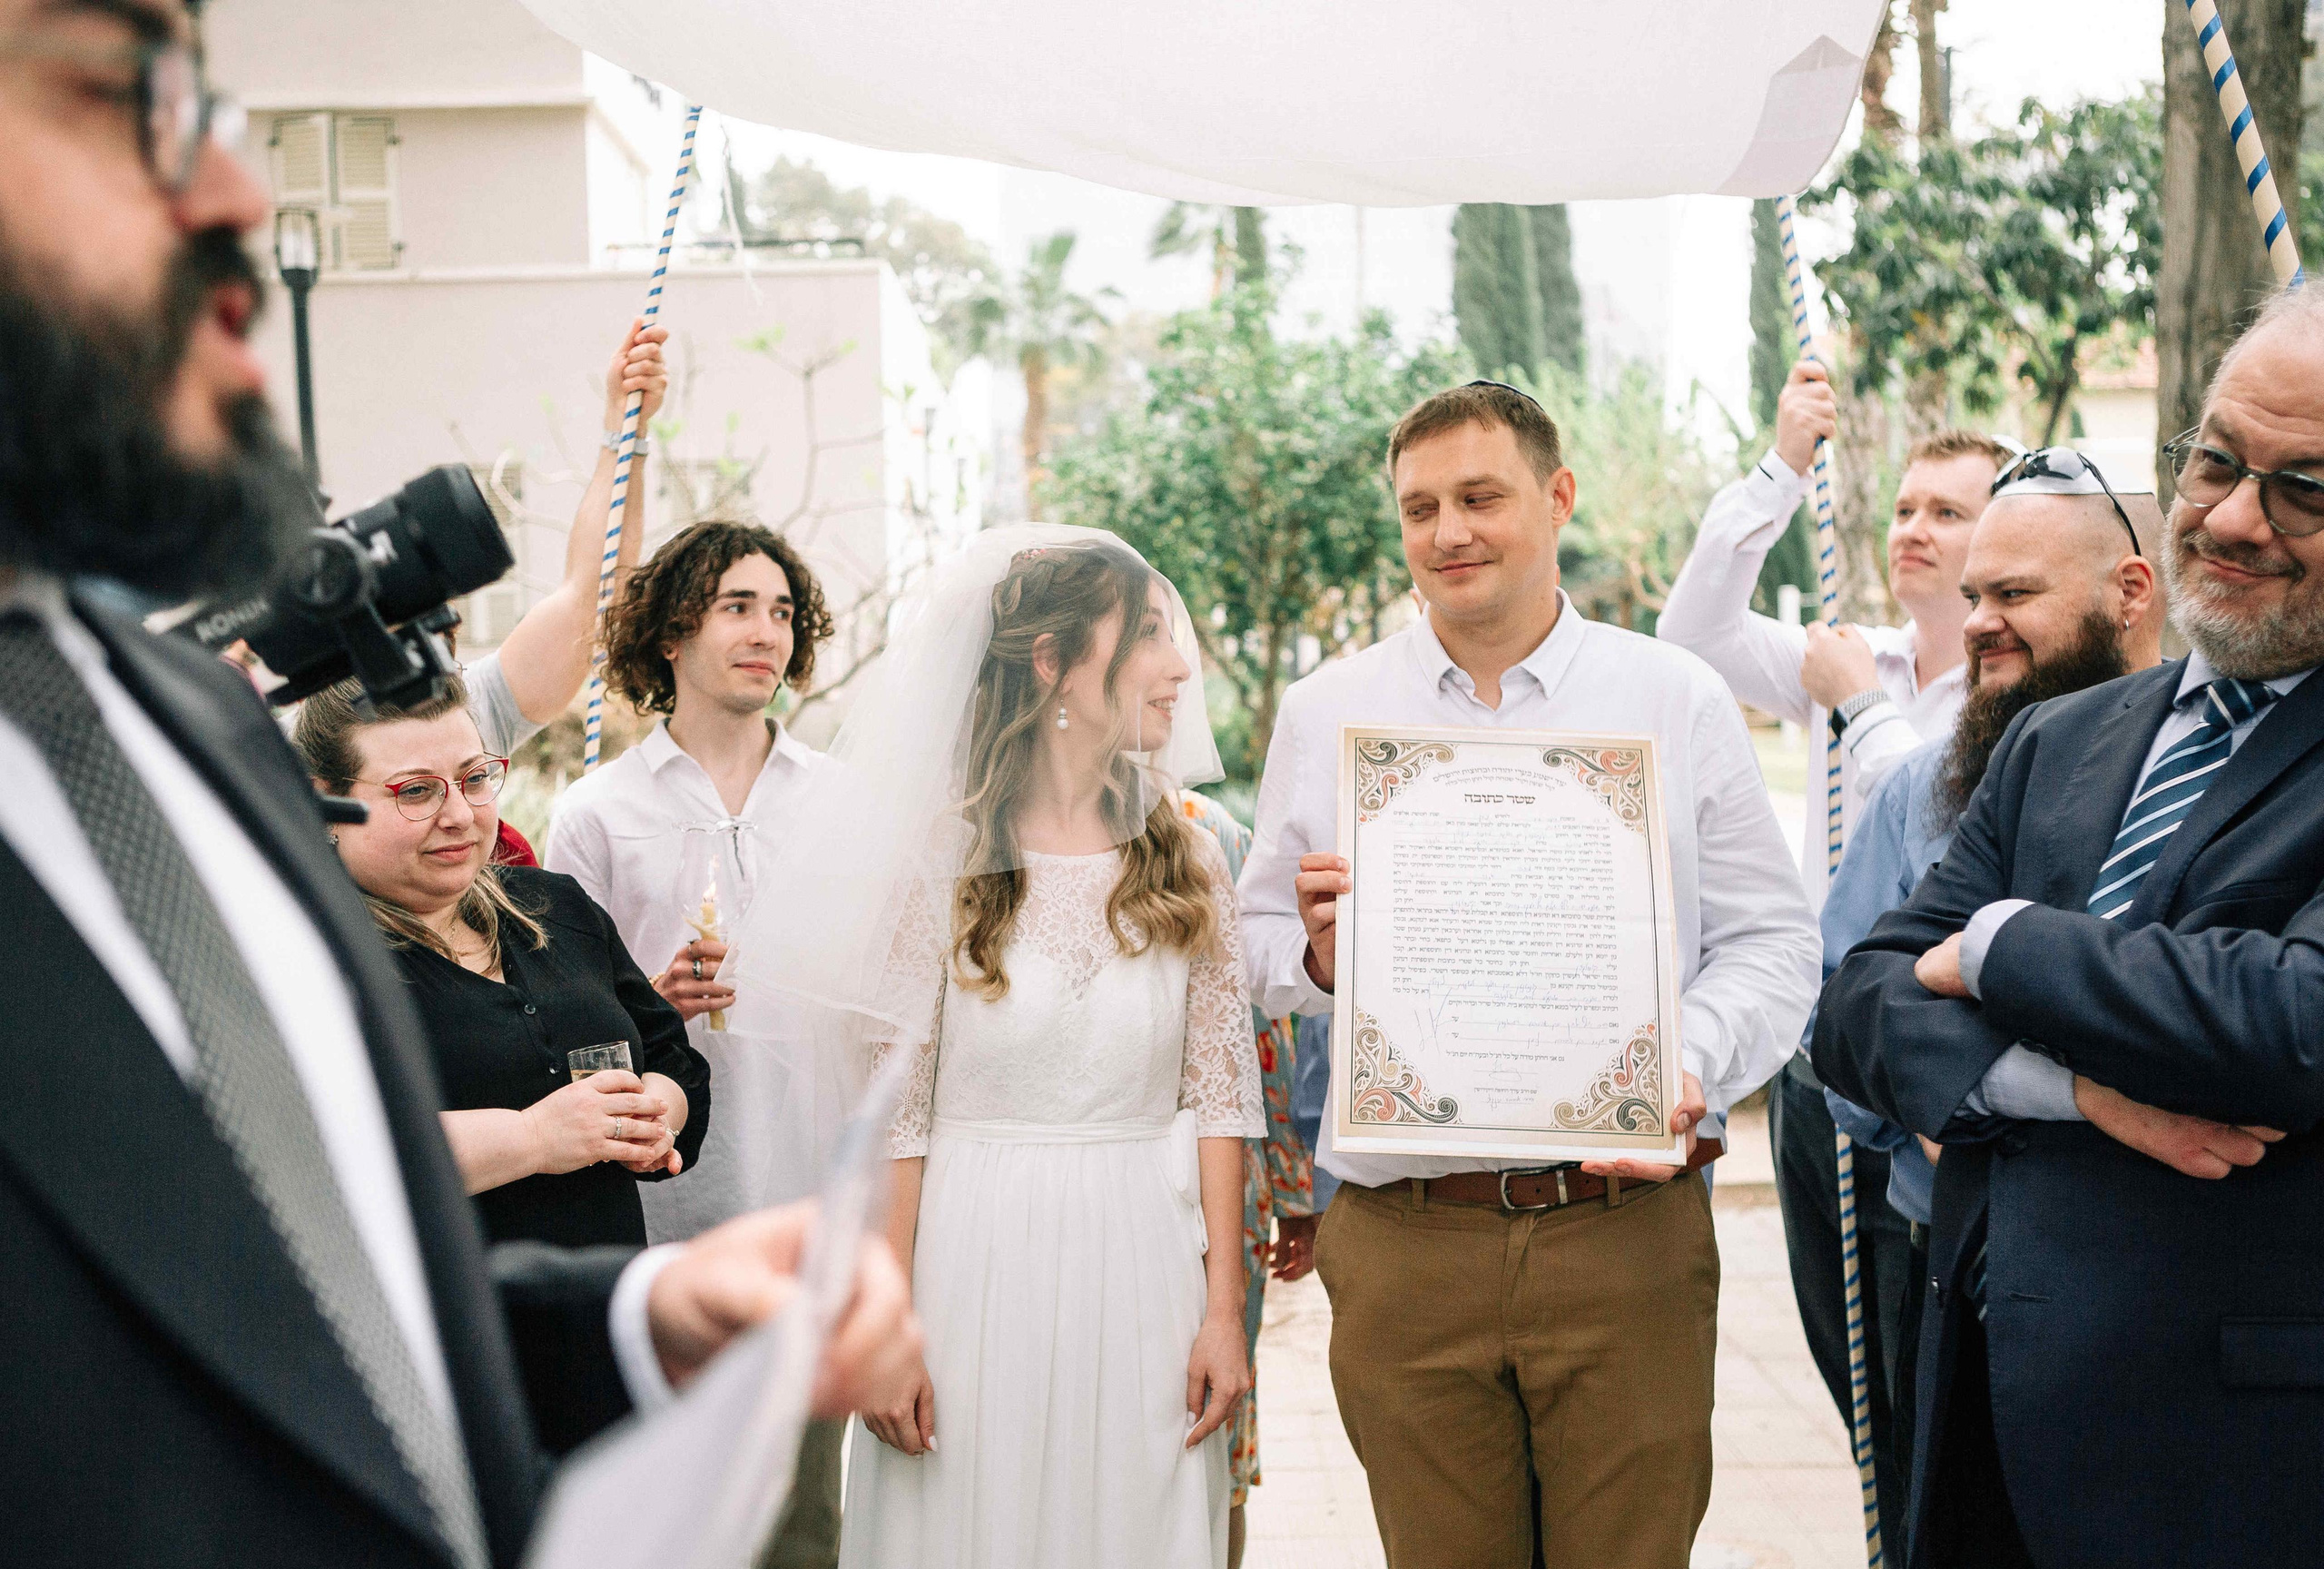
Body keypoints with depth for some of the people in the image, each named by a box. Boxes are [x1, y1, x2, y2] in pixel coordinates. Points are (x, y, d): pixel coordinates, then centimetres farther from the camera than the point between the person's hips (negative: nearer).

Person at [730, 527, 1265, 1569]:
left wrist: (1223, 1308, -1)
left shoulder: (1186, 860, 5)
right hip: (978, 1270, -2)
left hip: (1143, 1264, 3)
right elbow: (893, 1110, -4)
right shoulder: (942, 859, -4)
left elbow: (1219, 1092, 4)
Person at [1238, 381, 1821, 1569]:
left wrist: (1690, 1067, -14)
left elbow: (1770, 942, 4)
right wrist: (1314, 957, -10)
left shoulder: (1677, 701, 6)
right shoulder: (1325, 712, 9)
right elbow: (1258, 942, 13)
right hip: (1404, 1243, 1)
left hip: (1625, 1234, -1)